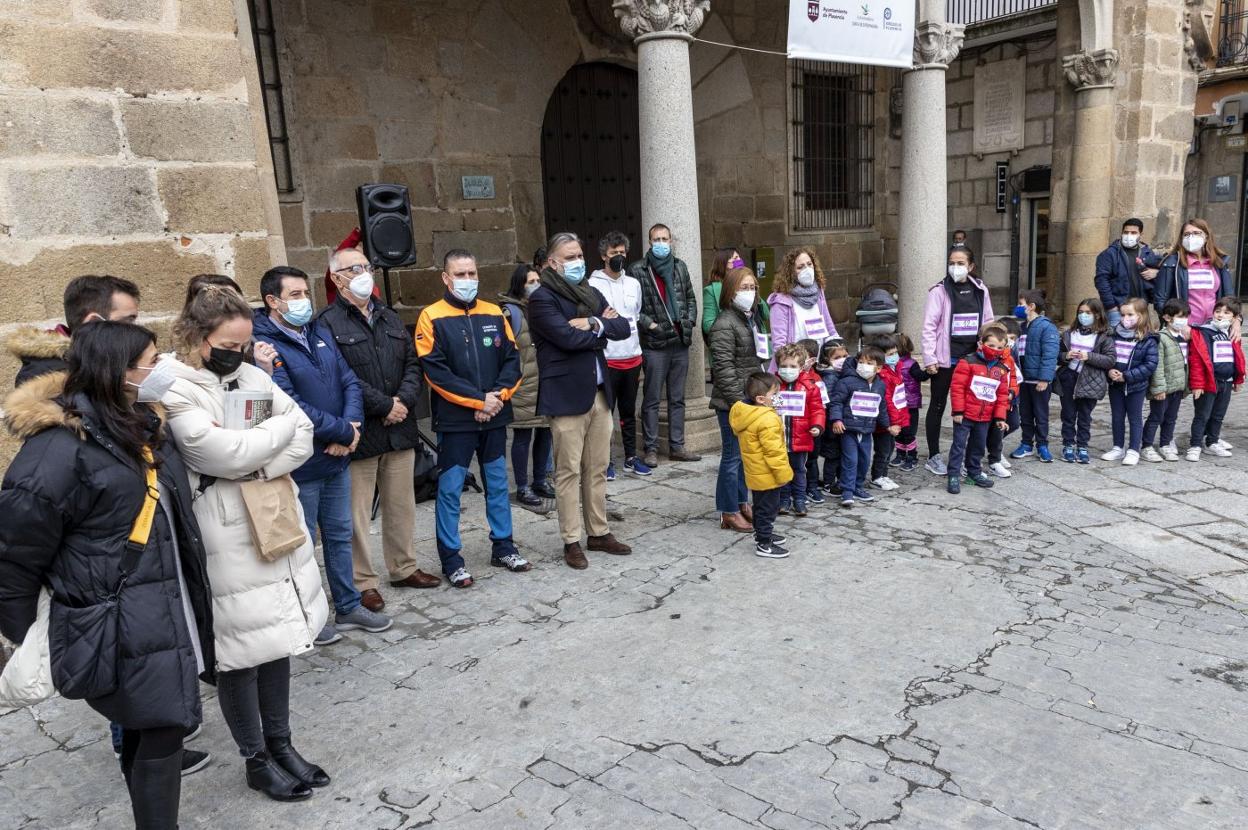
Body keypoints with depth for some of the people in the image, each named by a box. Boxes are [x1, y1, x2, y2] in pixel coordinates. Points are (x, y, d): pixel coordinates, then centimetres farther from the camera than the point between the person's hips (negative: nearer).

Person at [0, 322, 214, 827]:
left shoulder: (140, 426, 10)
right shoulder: (59, 446, -17)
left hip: (165, 613, 8)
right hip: (118, 626, -8)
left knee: (149, 728, 17)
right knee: (163, 728, -3)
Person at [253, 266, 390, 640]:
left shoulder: (320, 332, 7)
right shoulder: (265, 346, -17)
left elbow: (349, 382, 6)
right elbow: (291, 408, -25)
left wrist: (352, 427, -12)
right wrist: (344, 432, -17)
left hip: (337, 458, 7)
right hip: (299, 466, -7)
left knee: (340, 535, 18)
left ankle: (349, 607, 32)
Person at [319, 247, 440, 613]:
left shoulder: (389, 318, 17)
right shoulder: (328, 323, -6)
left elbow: (412, 363, 13)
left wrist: (404, 399, -5)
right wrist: (384, 405, -14)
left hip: (400, 429, 6)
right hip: (359, 432, -6)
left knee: (401, 504, 15)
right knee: (358, 511, 1)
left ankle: (404, 568, 29)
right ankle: (363, 582, 13)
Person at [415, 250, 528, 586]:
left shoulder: (494, 314, 7)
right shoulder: (432, 318, -5)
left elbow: (512, 360, 6)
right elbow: (435, 371, -13)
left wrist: (498, 395, -11)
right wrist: (479, 400, -15)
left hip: (494, 418, 4)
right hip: (454, 420, -4)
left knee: (498, 484, 13)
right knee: (450, 489, 2)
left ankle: (503, 546, 27)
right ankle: (451, 558, 14)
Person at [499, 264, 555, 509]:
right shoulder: (511, 312, -9)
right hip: (523, 387, -7)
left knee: (545, 432, 13)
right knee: (523, 436, 0)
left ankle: (540, 481, 28)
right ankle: (522, 489, 10)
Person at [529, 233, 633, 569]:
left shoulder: (591, 294, 16)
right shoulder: (542, 298, -6)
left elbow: (623, 327, 6)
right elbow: (567, 337, -19)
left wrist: (593, 323, -11)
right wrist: (603, 328, -4)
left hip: (599, 392, 7)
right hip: (566, 395, -7)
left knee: (597, 469, 13)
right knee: (569, 471, -1)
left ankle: (599, 533, 24)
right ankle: (571, 541, 9)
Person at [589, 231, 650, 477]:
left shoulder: (634, 284, 12)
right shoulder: (593, 285, -6)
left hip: (632, 358, 5)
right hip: (607, 360, -5)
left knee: (629, 411, 13)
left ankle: (631, 457, 22)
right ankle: (605, 460, 10)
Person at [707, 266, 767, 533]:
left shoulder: (754, 318, 13)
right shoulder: (724, 324, -15)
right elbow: (723, 368, -19)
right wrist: (738, 401, -19)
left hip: (751, 399, 8)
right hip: (733, 403, -8)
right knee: (733, 456, -1)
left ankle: (742, 503, 29)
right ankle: (729, 513, 9)